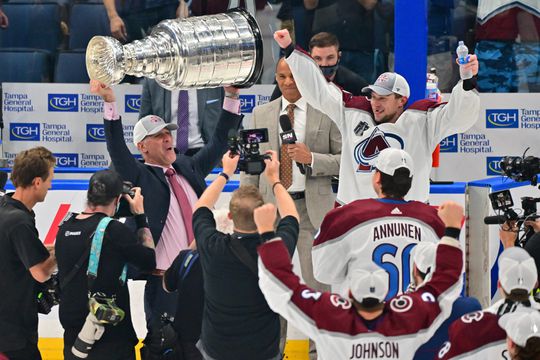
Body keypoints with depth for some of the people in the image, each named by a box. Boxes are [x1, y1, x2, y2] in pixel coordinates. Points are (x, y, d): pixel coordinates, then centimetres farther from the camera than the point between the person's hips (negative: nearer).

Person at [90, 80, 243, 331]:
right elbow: (117, 149, -16)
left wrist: (231, 96, 9)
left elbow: (219, 141, 18)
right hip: (165, 282, -5)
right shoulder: (139, 177, -2)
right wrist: (110, 102, -28)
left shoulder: (188, 167, 14)